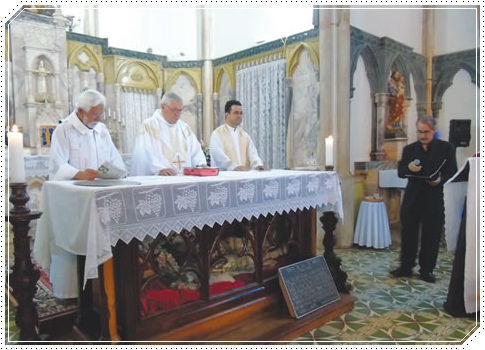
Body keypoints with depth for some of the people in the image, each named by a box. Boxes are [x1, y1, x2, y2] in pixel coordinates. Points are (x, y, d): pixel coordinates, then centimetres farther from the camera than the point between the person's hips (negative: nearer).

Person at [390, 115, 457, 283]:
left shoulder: (446, 147, 1)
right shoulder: (409, 149, 6)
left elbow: (452, 172, -2)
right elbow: (400, 172, 2)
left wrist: (441, 180, -22)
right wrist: (408, 168, -20)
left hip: (434, 198, -2)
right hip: (412, 198, 2)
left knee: (431, 236, 5)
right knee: (408, 233, 7)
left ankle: (427, 270, 18)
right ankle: (406, 267, 19)